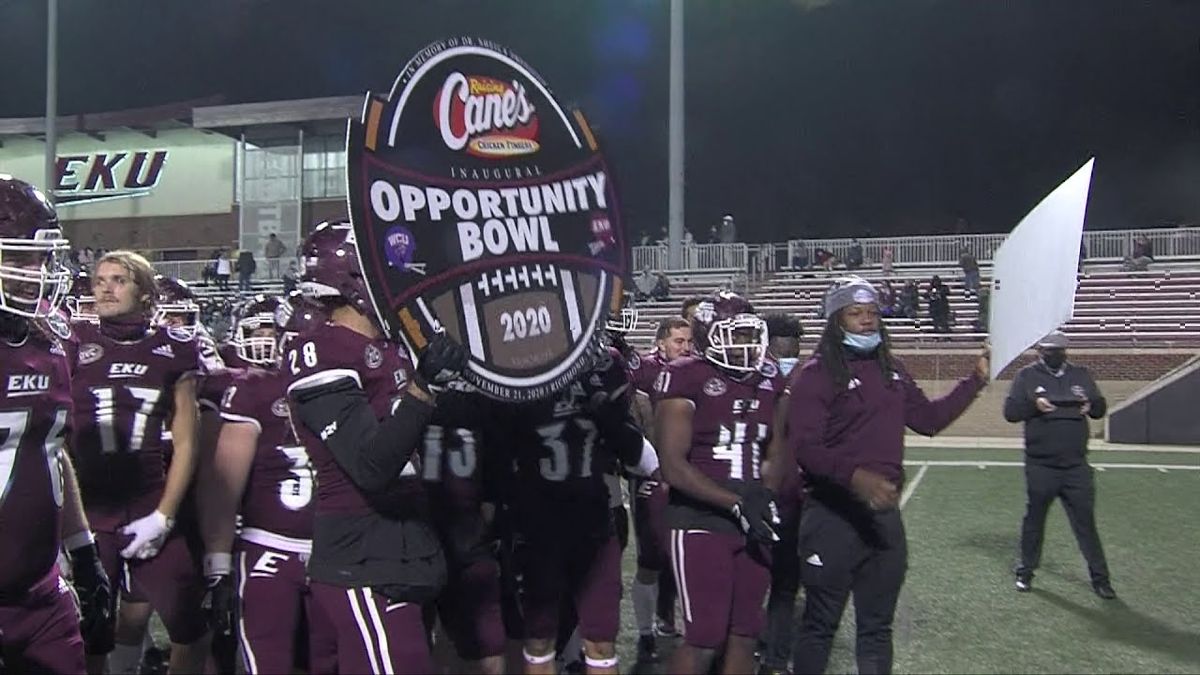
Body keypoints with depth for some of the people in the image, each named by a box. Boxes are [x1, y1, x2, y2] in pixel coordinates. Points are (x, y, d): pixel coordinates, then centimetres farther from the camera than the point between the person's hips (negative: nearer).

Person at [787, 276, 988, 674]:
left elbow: (928, 419, 22)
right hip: (834, 516, -6)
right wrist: (856, 476, -33)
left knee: (877, 625, 17)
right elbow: (805, 447, -19)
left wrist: (976, 380, 17)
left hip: (884, 512, 7)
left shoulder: (891, 369, 12)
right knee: (821, 624, 4)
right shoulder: (816, 374, -10)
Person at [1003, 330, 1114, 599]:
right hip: (1040, 466, -1)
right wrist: (1033, 403, -23)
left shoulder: (1080, 374, 9)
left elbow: (1100, 407, 11)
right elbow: (1010, 411, -6)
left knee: (1085, 520, 5)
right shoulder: (1027, 375, 1)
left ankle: (1100, 577, 13)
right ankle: (1025, 571, 24)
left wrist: (1091, 405, -12)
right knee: (1034, 519, 10)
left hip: (1076, 466, 2)